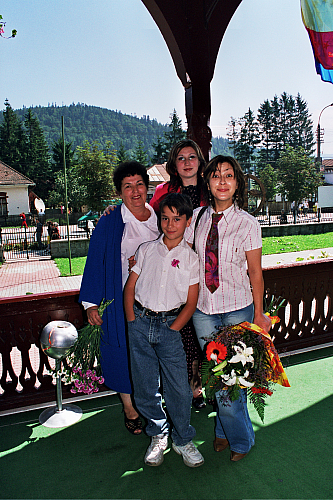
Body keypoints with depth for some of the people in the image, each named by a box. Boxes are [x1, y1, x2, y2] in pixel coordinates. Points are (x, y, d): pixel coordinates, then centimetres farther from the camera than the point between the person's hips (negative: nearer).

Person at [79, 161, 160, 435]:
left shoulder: (159, 217, 3)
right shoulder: (110, 223, -7)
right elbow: (96, 262, -6)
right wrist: (92, 303, -8)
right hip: (123, 300, -3)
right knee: (126, 355, 8)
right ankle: (130, 410, 31)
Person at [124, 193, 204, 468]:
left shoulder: (191, 259, 0)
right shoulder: (146, 250, 5)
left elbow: (191, 303, 1)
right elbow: (129, 288, 7)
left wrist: (171, 330, -7)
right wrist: (134, 324, -2)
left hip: (170, 325, -2)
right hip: (140, 323, 2)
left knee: (179, 388, -1)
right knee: (145, 388, 9)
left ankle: (183, 440, 25)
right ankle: (159, 435, 33)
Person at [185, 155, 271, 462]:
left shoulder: (247, 223, -7)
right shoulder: (197, 217, 1)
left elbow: (255, 272, -4)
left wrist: (259, 313, -3)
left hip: (238, 309, -3)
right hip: (203, 309, 3)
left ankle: (240, 438, 32)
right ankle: (225, 430, 39)